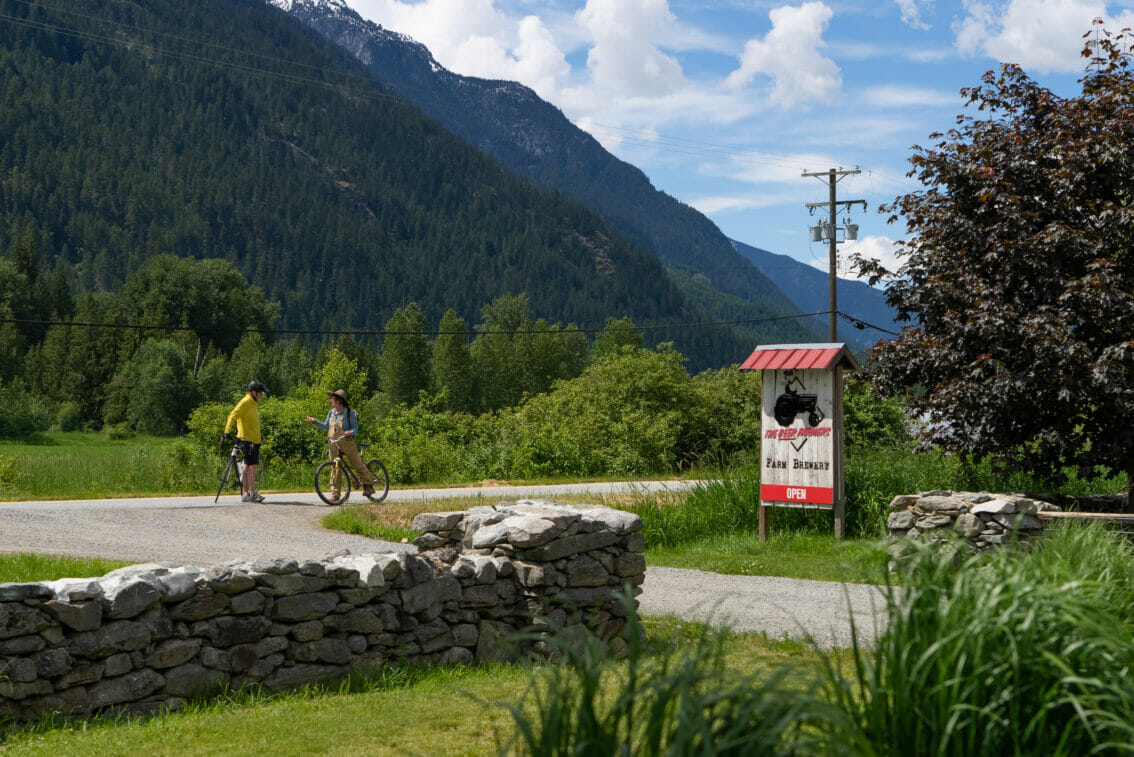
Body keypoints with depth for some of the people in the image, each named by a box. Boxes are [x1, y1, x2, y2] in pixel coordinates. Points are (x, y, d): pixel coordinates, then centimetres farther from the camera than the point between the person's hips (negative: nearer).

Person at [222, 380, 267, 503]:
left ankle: (244, 493, 13)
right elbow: (232, 416, -21)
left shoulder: (253, 404, 18)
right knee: (252, 466, -11)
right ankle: (252, 493, -11)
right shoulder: (245, 403, -12)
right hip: (247, 440, -9)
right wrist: (227, 432, -32)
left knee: (248, 466, 10)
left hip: (254, 440, 9)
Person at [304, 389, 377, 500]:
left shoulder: (350, 413, -5)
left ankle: (368, 486, 11)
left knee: (358, 465, -2)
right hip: (334, 444, 5)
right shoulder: (331, 413, 11)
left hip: (347, 443, -5)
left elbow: (355, 428, -7)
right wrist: (314, 421, 3)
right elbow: (325, 426, 14)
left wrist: (349, 432, -28)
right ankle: (335, 494, 6)